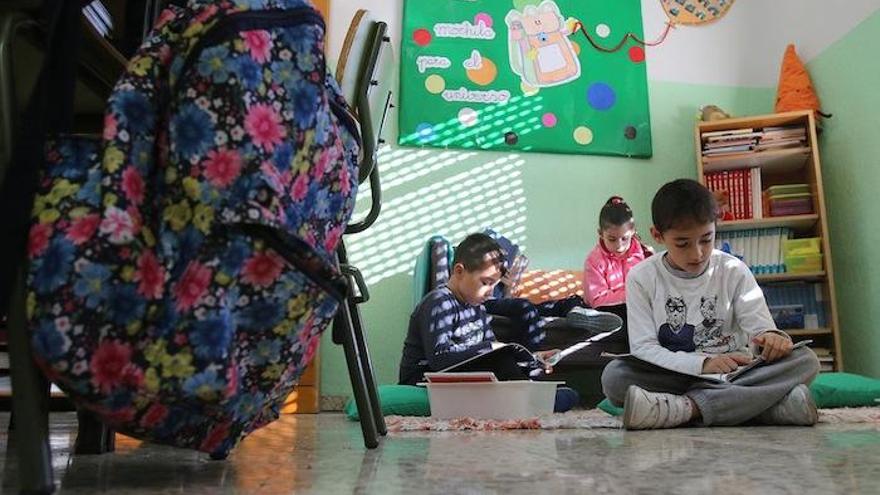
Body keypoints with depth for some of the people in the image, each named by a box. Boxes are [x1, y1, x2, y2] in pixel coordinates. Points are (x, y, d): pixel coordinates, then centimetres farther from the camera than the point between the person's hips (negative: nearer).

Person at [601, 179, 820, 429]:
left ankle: (683, 408, -35)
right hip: (674, 377, -1)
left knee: (805, 360, -22)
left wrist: (770, 337, -27)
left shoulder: (734, 271, 4)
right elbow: (643, 346, -8)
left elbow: (759, 324, -1)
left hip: (734, 374, 2)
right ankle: (762, 404, -34)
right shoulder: (642, 277, -1)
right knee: (613, 375, -31)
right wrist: (702, 363, -23)